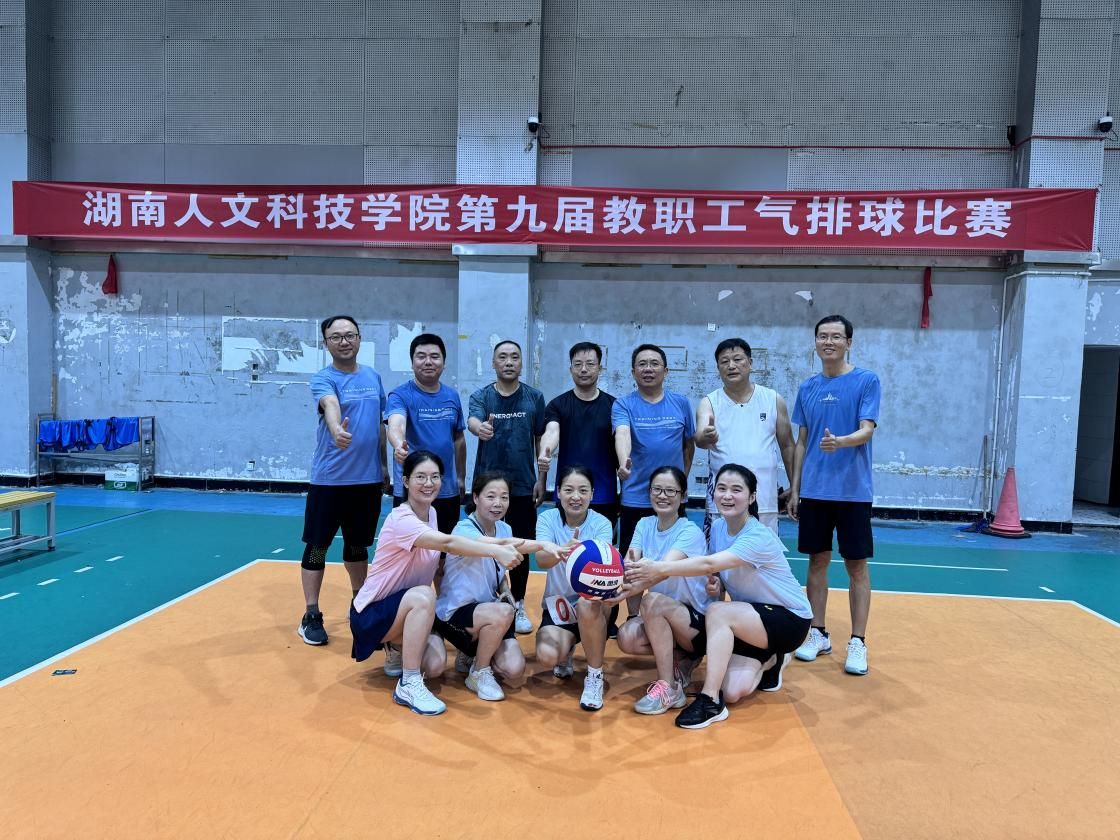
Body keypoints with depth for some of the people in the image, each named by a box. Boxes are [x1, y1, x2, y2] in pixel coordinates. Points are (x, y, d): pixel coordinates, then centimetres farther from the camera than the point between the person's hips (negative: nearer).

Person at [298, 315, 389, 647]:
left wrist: (384, 463, 16)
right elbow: (330, 405, -33)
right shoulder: (323, 379, -9)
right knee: (317, 546, 3)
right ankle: (311, 616, 15)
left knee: (358, 545, 18)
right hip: (329, 479, -4)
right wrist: (336, 429, -54)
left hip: (369, 479, 5)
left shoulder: (373, 377, 8)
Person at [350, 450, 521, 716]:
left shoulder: (431, 513, 2)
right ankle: (408, 686, -24)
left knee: (435, 664, -18)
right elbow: (448, 543, -41)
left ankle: (397, 651, 16)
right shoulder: (401, 520, -25)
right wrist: (496, 551, -49)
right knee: (423, 596, -37)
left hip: (406, 608, 7)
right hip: (371, 613, -7)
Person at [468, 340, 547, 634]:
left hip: (523, 486, 1)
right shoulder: (481, 396, -1)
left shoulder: (534, 397, 2)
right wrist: (479, 428, -46)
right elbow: (472, 420, -22)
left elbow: (541, 439, 6)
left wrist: (541, 479, 1)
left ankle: (518, 606, 23)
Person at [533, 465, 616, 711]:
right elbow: (541, 559, -28)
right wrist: (561, 552, -52)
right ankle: (566, 649, 14)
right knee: (547, 656, -26)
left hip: (592, 602, -1)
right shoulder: (547, 519, -8)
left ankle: (595, 676, -14)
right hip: (558, 602, 1)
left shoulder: (601, 524, -10)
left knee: (587, 602, -38)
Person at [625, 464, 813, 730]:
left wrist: (659, 569, -41)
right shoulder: (717, 528, -2)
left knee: (717, 611, -32)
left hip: (788, 618, -6)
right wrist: (715, 588, -17)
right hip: (748, 621, 7)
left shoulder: (759, 537, -25)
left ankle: (710, 701, -23)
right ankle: (769, 661, 19)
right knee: (733, 692, -14)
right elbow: (719, 575, 6)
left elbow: (709, 564, -38)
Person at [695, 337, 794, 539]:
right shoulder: (709, 403, 1)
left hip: (764, 502, 1)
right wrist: (705, 437, -41)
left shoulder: (773, 400, 5)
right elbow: (699, 438, -18)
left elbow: (787, 446, 11)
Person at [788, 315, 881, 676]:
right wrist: (794, 488, 8)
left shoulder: (866, 380, -3)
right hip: (813, 491, 4)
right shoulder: (807, 387, 9)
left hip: (853, 491, -4)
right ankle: (818, 633, 22)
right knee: (817, 561, 10)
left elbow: (867, 430, -12)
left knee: (856, 566, 4)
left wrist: (840, 442, -33)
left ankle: (858, 642, 14)